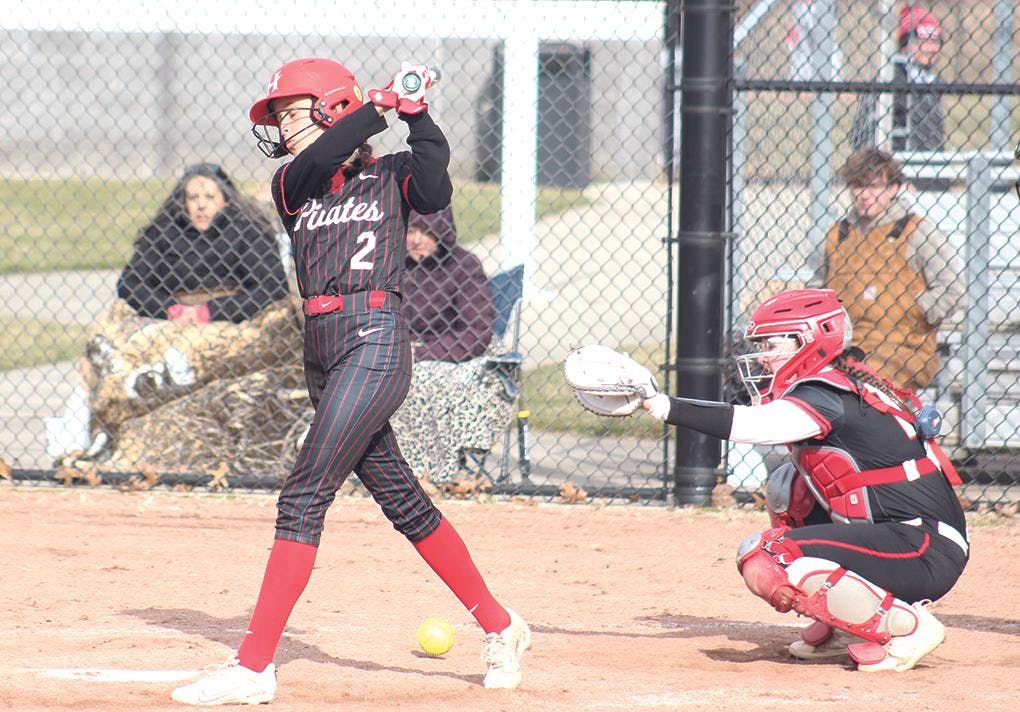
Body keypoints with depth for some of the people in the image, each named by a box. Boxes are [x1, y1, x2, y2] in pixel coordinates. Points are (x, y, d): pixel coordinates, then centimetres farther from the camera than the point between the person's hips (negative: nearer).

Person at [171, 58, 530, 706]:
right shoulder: (293, 185, 15)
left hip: (375, 342, -7)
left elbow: (435, 194, -16)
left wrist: (419, 117, -16)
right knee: (401, 500, 11)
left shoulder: (391, 175, 4)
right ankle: (500, 628, 25)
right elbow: (315, 163, -7)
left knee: (304, 498, -13)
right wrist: (383, 105, -10)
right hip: (322, 353, 7)